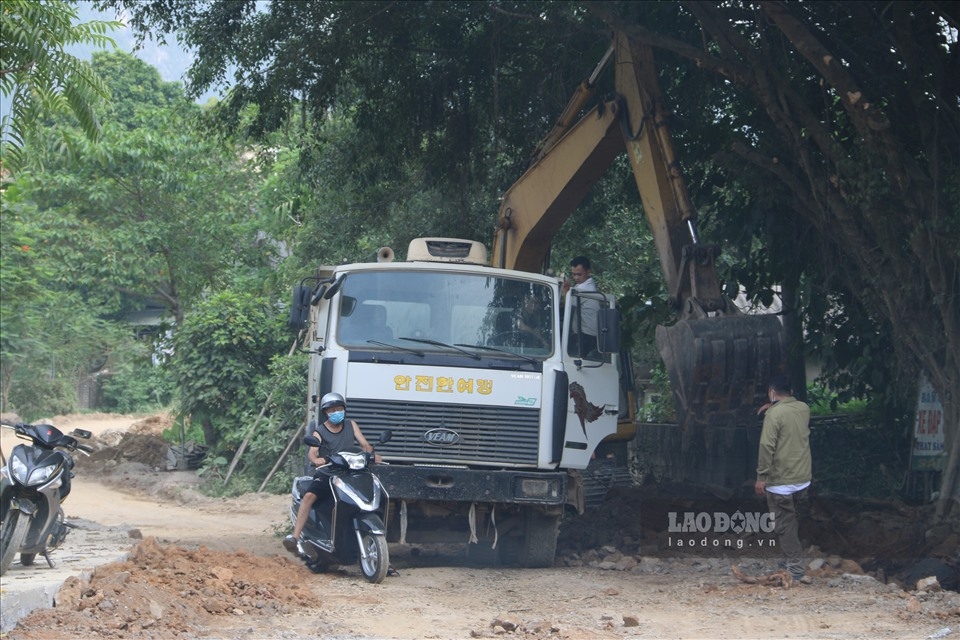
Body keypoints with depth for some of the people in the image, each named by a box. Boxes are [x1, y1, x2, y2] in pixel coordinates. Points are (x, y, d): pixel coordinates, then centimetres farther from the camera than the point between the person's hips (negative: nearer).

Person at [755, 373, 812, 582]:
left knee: (784, 524, 1)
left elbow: (767, 446, -20)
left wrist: (761, 476, -14)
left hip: (781, 481, -7)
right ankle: (793, 557, 30)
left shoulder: (774, 414, -16)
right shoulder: (804, 408, 5)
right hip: (803, 478, 7)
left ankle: (794, 567, 0)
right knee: (792, 520, 23)